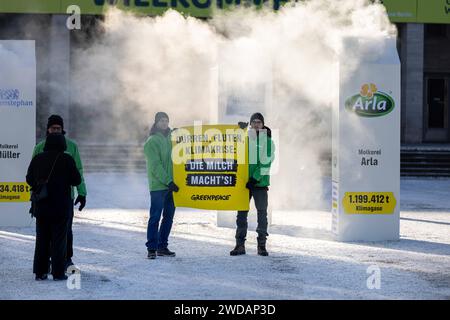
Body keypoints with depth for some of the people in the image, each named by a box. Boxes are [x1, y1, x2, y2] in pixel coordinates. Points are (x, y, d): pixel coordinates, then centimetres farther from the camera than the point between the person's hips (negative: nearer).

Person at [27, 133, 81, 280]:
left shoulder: (37, 159, 2)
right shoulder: (66, 159, -8)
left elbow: (30, 179, 10)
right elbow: (77, 180, -4)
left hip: (41, 206, 3)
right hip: (61, 207, -3)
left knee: (41, 239, 10)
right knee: (59, 239, 1)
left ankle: (40, 272, 9)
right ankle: (58, 273, 0)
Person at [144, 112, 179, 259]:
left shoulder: (171, 138, 15)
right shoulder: (152, 141, -6)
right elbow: (155, 165, -13)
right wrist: (168, 181, -19)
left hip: (171, 185, 7)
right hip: (158, 185, -7)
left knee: (169, 217, 9)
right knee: (155, 217, -7)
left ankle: (162, 246, 15)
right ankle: (151, 248, -5)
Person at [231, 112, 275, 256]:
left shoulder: (268, 140, 2)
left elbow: (267, 162, -5)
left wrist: (256, 177, -14)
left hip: (260, 181, -2)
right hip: (244, 180, 2)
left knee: (262, 212, 0)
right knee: (242, 212, 2)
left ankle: (262, 245, 6)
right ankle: (240, 244, 6)